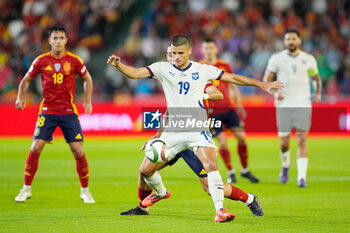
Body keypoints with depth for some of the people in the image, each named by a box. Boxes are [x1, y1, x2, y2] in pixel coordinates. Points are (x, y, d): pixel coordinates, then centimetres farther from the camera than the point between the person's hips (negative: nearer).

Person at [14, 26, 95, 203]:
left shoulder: (74, 61, -2)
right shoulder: (41, 61, -1)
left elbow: (87, 79, 12)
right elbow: (26, 79, 11)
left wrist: (88, 101, 1)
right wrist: (21, 97, -4)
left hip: (69, 112, 0)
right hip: (47, 111, 0)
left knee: (78, 150, -6)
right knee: (35, 148, -9)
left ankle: (85, 191, 11)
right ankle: (26, 189, 6)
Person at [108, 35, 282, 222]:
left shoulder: (202, 70, 2)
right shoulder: (163, 69, 1)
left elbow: (233, 78, 9)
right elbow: (135, 73, -9)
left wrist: (261, 84, 8)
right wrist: (118, 65, -29)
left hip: (198, 129, -2)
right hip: (173, 131, 2)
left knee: (210, 166, -25)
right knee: (146, 171, 6)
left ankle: (220, 210, -23)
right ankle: (161, 192, 38)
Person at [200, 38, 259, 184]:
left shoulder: (225, 66, 7)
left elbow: (233, 87, 16)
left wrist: (239, 105, 8)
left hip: (228, 108, 3)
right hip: (212, 112, -3)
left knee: (241, 138, -4)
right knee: (223, 143, -9)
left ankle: (245, 170, 14)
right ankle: (230, 173, 11)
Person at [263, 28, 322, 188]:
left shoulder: (308, 59, 7)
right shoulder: (277, 59, 3)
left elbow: (316, 78, 20)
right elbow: (266, 80, 6)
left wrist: (318, 93, 2)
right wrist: (274, 92, -13)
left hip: (303, 104, 0)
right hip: (284, 105, 0)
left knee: (302, 141, -11)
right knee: (284, 142, 1)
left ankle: (302, 177, -12)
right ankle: (285, 166, 31)